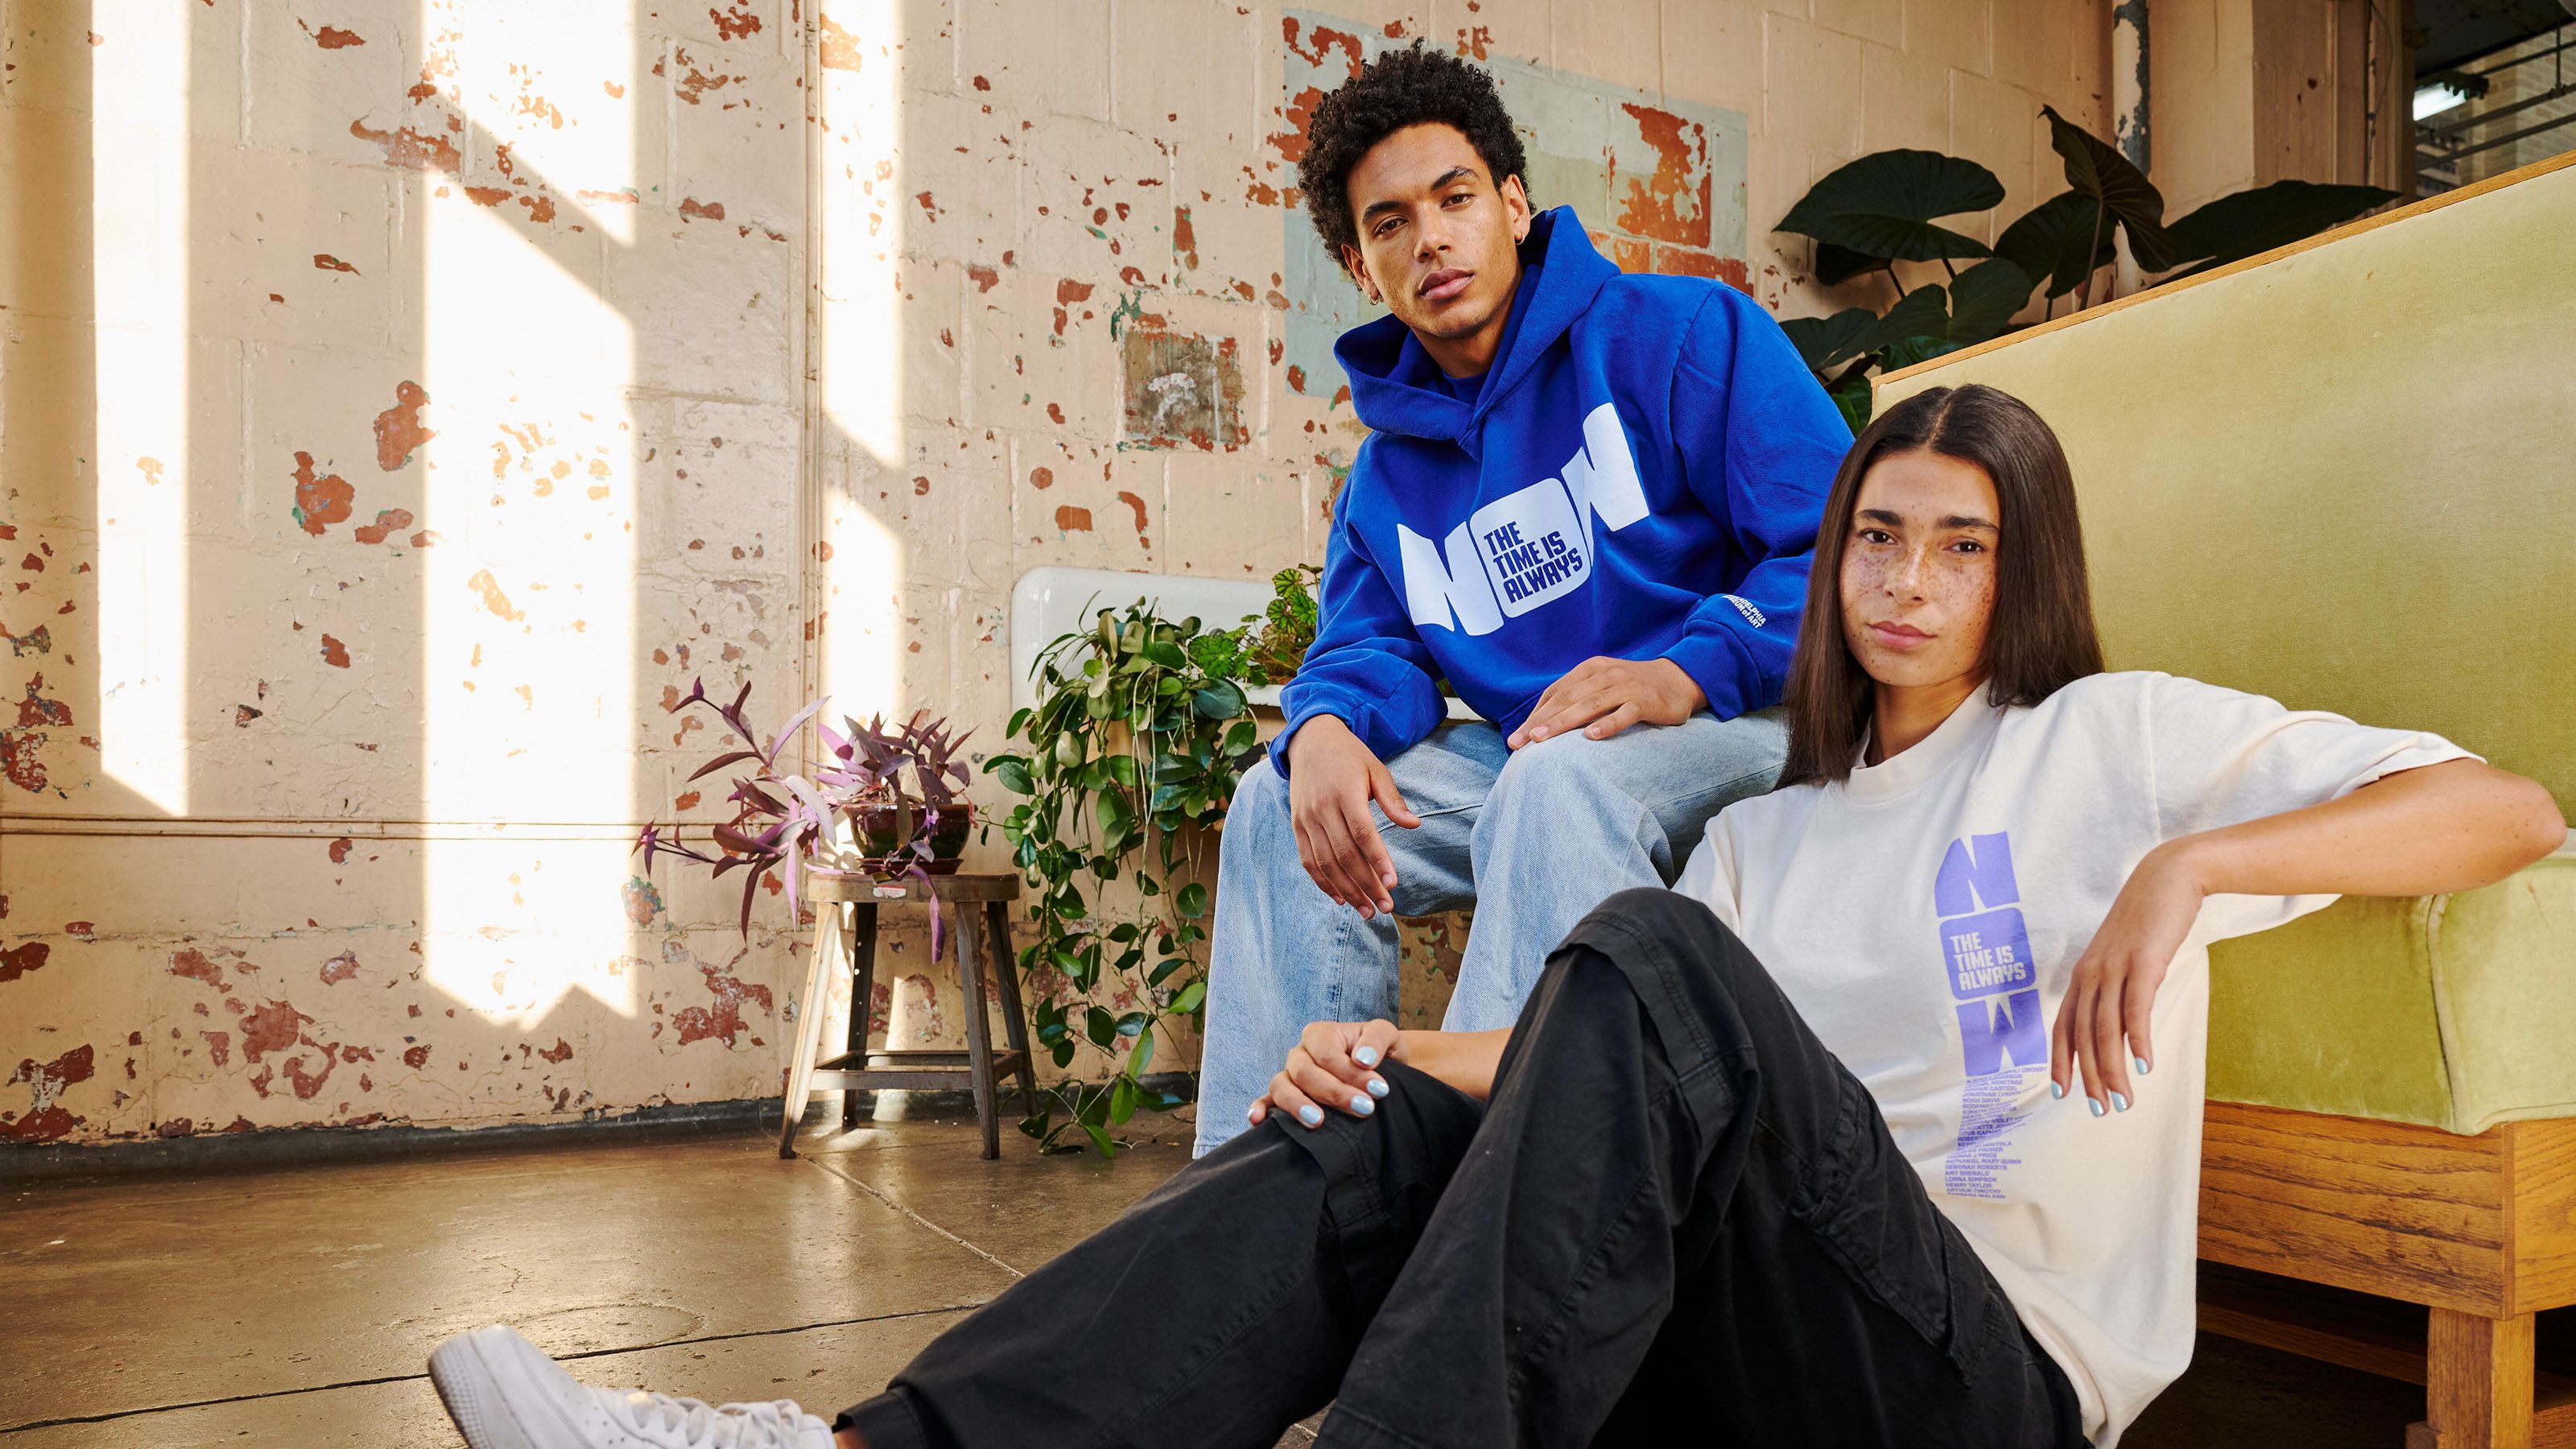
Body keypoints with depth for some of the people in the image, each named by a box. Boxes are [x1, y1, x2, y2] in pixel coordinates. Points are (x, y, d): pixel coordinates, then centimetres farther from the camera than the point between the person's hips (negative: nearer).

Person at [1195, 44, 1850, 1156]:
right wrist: (1327, 725, -17)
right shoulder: (1387, 471, 14)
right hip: (1526, 758, 6)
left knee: (1557, 781, -37)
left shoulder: (1684, 334, -5)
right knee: (1282, 804, -10)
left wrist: (1687, 671, -28)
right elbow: (1367, 645, 8)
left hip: (1745, 735, -5)